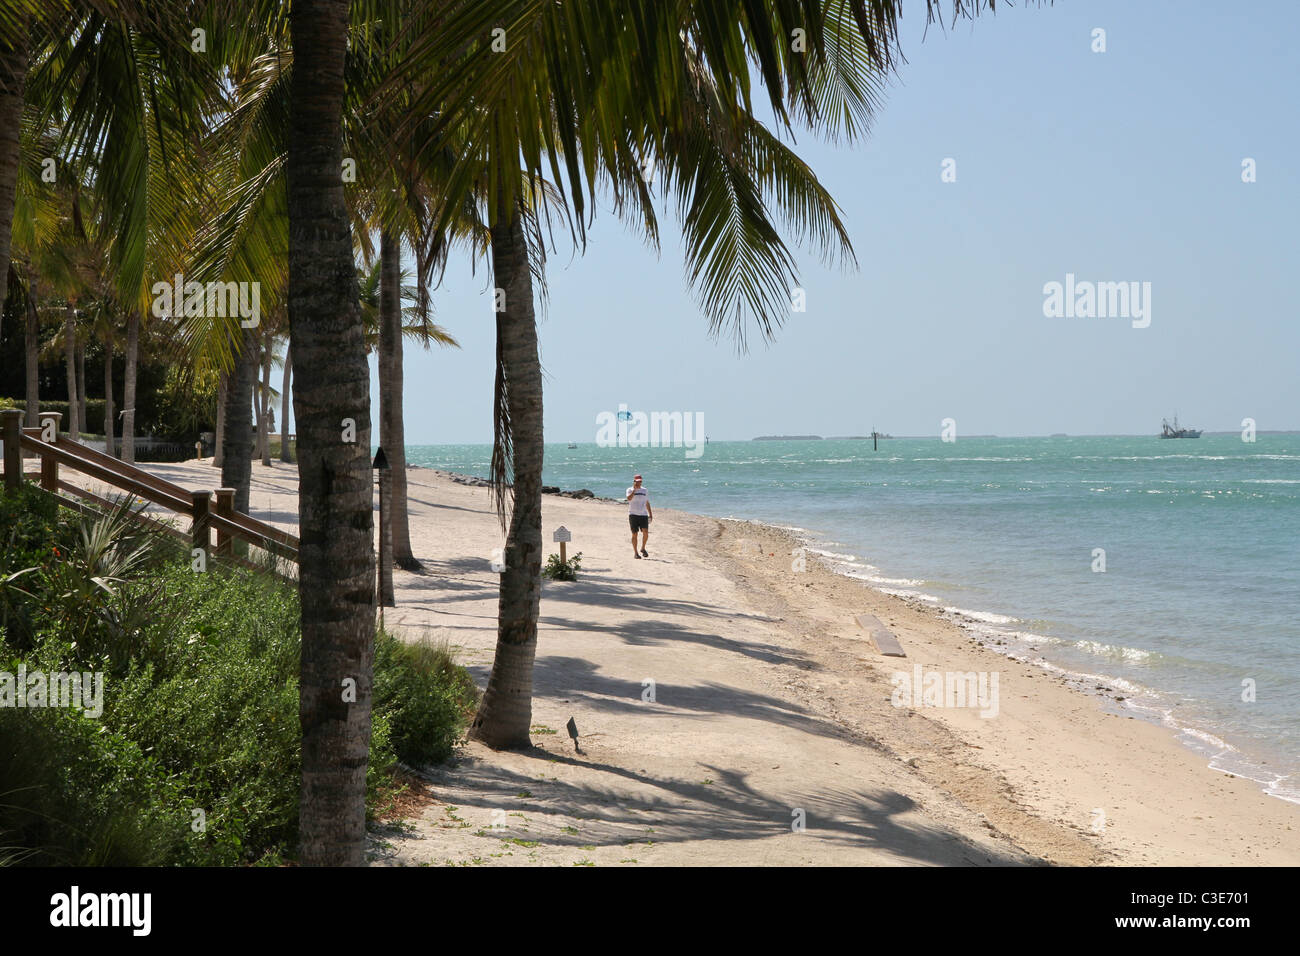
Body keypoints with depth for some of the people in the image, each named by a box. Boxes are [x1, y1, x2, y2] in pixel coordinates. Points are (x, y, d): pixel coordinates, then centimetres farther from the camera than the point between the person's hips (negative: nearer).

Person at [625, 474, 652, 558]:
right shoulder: (630, 490, 3)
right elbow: (629, 498, -18)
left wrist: (650, 514, 16)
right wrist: (634, 489, -17)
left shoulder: (644, 491, 15)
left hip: (643, 515, 2)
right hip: (633, 515, -2)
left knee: (645, 532, -13)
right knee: (634, 534, -2)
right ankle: (635, 553, 6)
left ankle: (643, 548, 9)